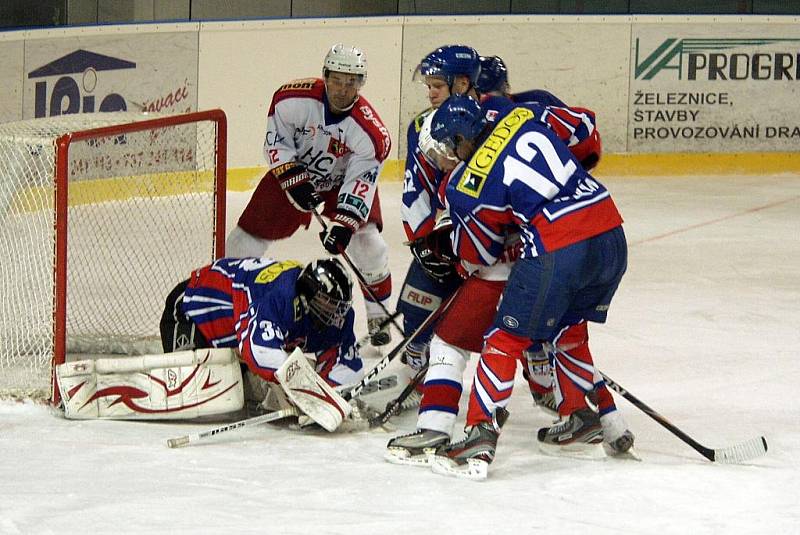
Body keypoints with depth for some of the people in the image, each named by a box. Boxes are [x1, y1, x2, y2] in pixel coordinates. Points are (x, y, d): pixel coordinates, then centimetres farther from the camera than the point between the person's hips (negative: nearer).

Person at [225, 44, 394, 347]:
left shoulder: (370, 131, -29)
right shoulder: (292, 99, -28)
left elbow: (360, 183, -28)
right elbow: (276, 141, -15)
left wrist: (343, 224, -37)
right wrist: (293, 178, -24)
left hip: (343, 180, -1)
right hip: (292, 171, 1)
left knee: (366, 241, -15)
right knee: (249, 234, -1)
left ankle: (378, 315, 3)